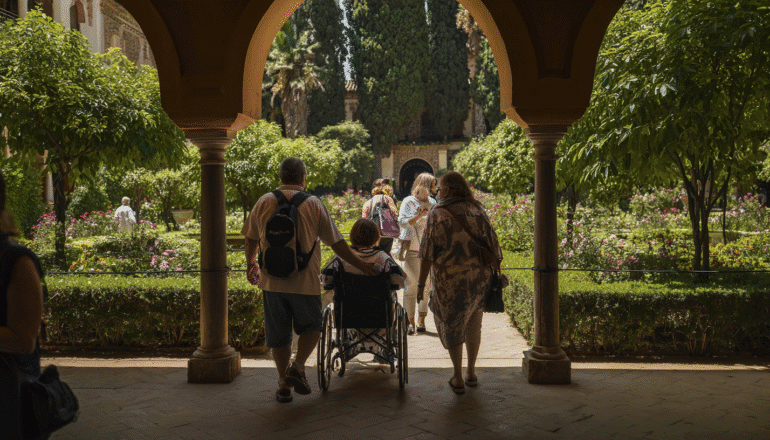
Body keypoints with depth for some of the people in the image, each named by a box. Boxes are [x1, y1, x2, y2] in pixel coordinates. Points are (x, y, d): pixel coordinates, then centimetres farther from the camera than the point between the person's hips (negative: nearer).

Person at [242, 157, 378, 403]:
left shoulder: (263, 203, 3)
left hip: (272, 281, 2)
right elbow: (336, 243, -2)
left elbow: (251, 239, 13)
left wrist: (250, 263, 32)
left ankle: (284, 383, 19)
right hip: (305, 281, -2)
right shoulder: (313, 204, -3)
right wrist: (361, 265, 8)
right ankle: (297, 365, -3)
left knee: (278, 334, 13)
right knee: (310, 327, 17)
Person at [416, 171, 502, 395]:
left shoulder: (437, 213, -6)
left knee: (451, 325, 12)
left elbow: (428, 253, -8)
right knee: (473, 324, 19)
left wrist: (421, 283, -3)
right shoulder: (477, 210, 4)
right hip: (479, 276, 4)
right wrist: (497, 273, 12)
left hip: (450, 278, -3)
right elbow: (492, 244, 3)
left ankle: (458, 379, 17)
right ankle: (471, 373, 29)